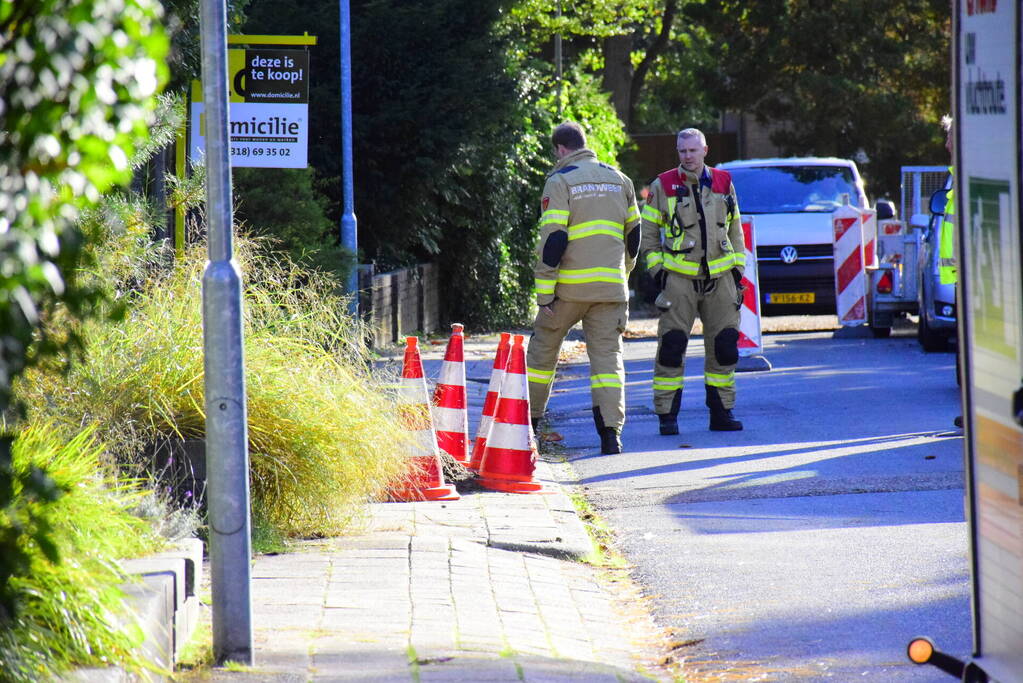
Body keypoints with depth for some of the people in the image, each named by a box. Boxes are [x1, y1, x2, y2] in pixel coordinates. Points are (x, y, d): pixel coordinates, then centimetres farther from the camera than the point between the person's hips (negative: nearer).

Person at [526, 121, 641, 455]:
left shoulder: (560, 181, -6)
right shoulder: (619, 179, 11)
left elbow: (553, 239, -12)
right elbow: (633, 233, 17)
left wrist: (544, 290, -10)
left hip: (570, 286, -4)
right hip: (610, 286, 4)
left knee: (543, 348, 14)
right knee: (607, 355, 1)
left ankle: (529, 419, 22)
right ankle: (611, 431, -11)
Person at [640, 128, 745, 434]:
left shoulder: (724, 184, 11)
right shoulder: (662, 187, 2)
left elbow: (735, 231, 18)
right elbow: (648, 235, 6)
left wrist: (738, 271, 12)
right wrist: (656, 271, -2)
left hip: (720, 279, 3)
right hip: (679, 279, -3)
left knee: (724, 348, 3)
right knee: (671, 348, -7)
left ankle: (721, 412, 12)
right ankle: (667, 416, -2)